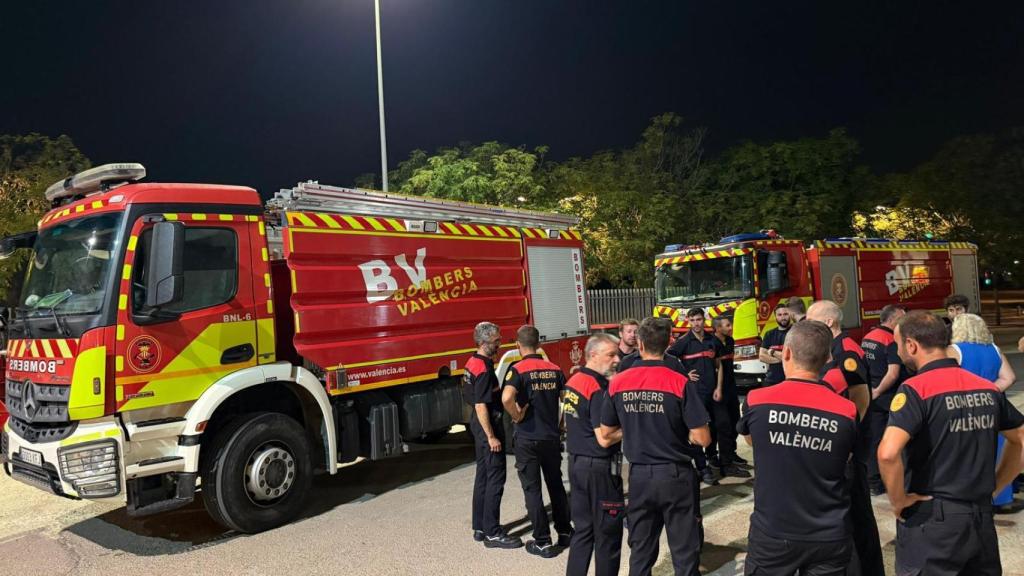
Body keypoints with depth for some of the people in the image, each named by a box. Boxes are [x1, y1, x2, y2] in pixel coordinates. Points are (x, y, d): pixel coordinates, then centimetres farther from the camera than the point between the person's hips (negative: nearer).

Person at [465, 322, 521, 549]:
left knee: (483, 475, 16)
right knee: (495, 478, -4)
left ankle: (480, 528, 23)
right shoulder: (484, 369, -21)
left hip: (479, 423, 11)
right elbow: (481, 406, -24)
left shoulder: (473, 362, 10)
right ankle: (492, 533, 1)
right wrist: (491, 437, -23)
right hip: (488, 425, -11)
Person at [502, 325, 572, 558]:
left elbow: (507, 398, -31)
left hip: (528, 438, -5)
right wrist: (561, 425, 14)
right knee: (556, 484, 19)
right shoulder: (555, 369, 3)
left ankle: (543, 542, 9)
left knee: (532, 489, 5)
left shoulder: (518, 369, -13)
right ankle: (565, 532, 28)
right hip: (552, 437, 5)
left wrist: (517, 416, -14)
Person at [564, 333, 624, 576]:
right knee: (608, 533, 5)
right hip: (599, 467, -9)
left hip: (576, 462, 9)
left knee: (582, 529, 16)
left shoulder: (574, 381, 8)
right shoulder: (599, 389, -20)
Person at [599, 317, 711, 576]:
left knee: (640, 551, 17)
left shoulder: (618, 383, -5)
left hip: (639, 476, 3)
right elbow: (703, 439, -14)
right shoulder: (679, 382, -15)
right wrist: (680, 430, 5)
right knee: (685, 552, 10)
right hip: (675, 475, -3)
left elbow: (605, 435, 5)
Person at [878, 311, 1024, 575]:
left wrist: (898, 501, -14)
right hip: (982, 517, 6)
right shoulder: (987, 388, 4)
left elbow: (888, 453, -29)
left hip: (932, 520, -6)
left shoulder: (916, 389, -17)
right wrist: (993, 486, 16)